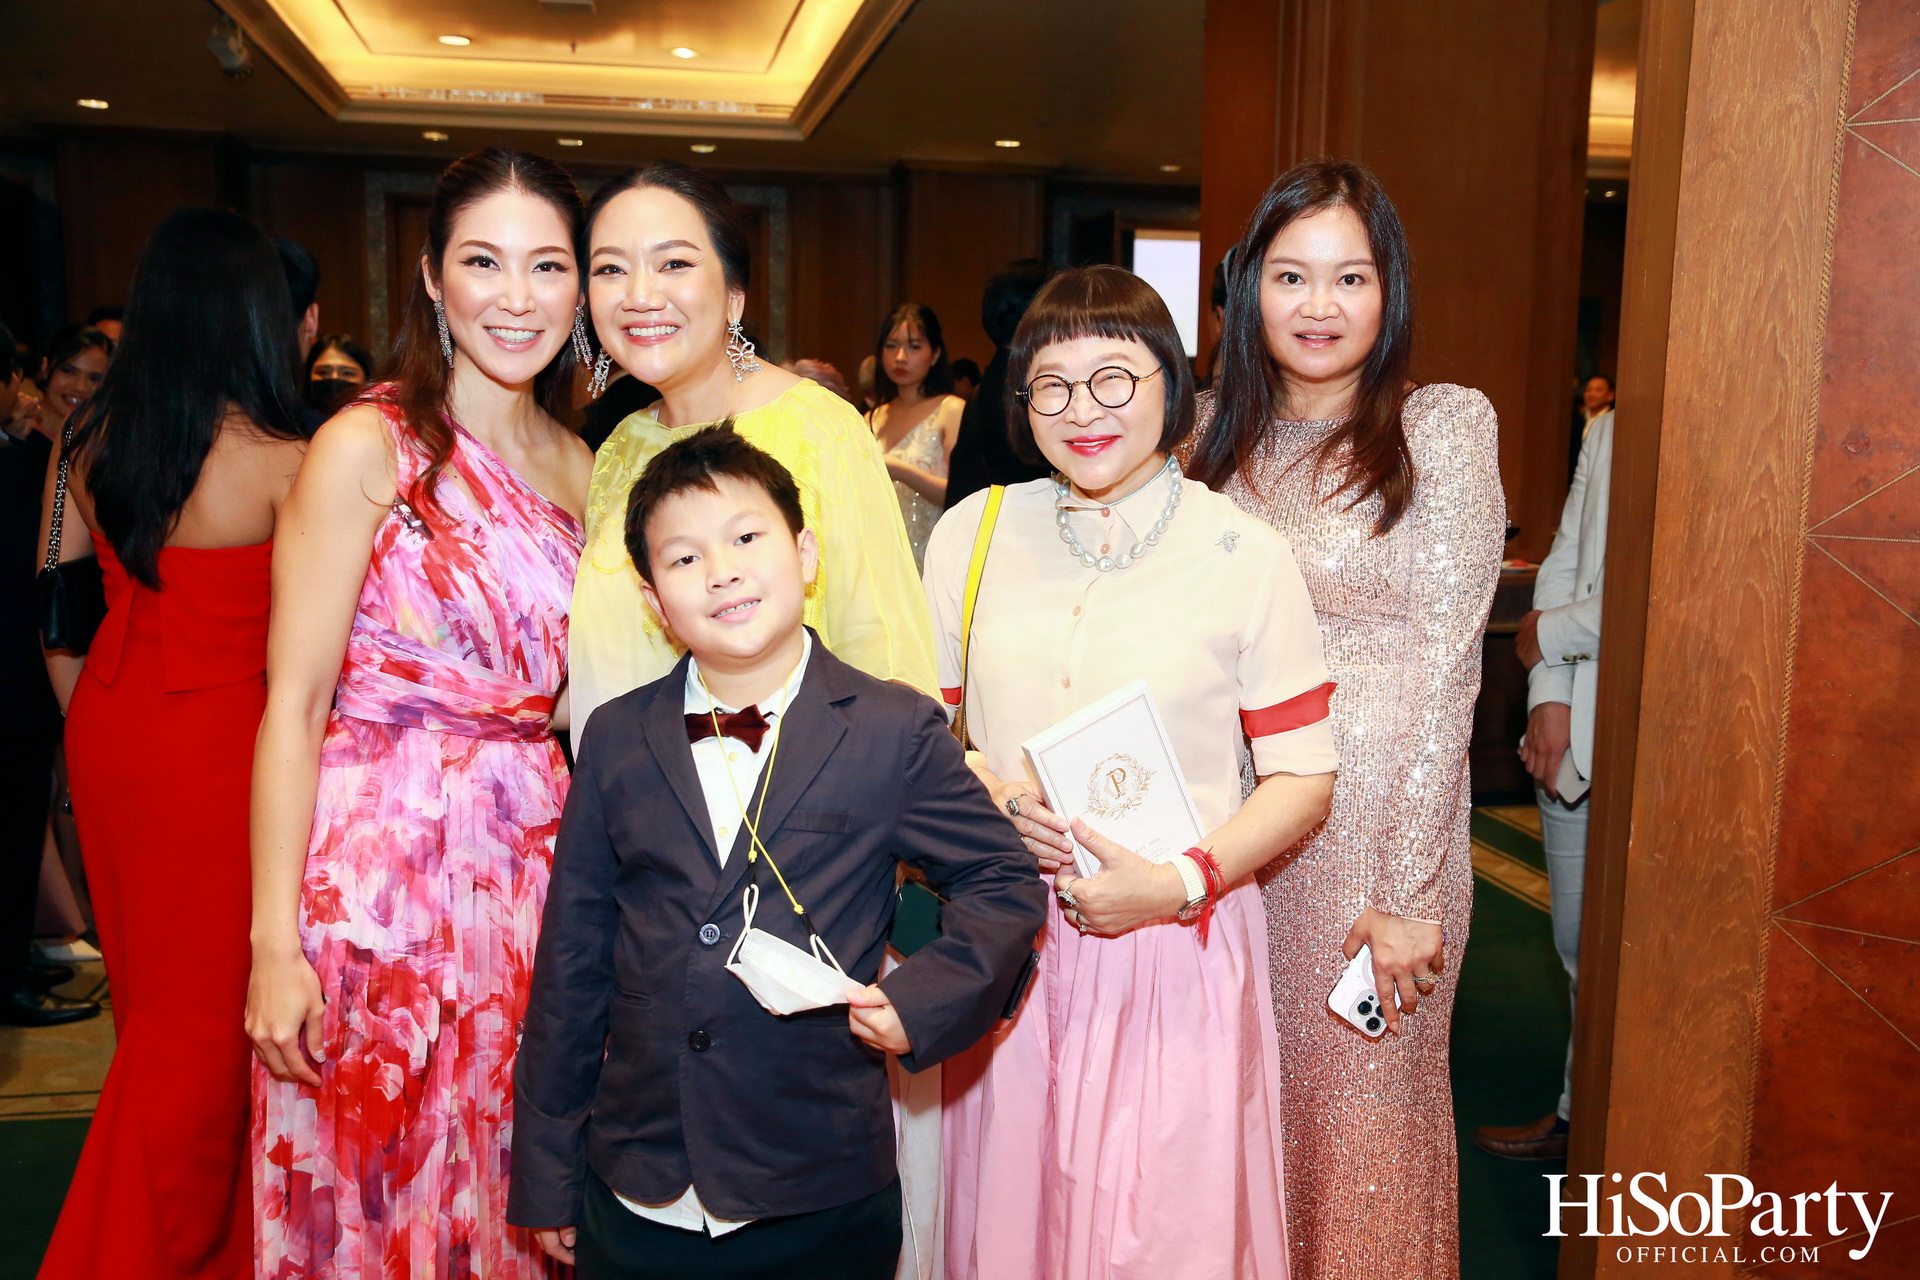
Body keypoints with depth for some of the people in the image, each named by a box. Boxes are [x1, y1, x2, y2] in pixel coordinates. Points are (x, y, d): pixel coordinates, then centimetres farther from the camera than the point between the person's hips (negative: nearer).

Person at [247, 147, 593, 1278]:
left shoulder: (579, 464, 9)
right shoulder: (369, 446, -9)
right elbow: (295, 704, -12)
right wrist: (276, 945, -15)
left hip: (533, 859, 5)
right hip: (385, 857, -5)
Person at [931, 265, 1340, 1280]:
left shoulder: (1243, 554, -5)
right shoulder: (972, 532, 3)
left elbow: (1303, 778, -2)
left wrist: (1179, 883, -16)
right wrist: (988, 797, -10)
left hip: (1178, 949, -2)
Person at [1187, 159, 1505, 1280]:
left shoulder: (1447, 428, -7)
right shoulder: (1222, 434, 6)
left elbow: (1448, 667, -11)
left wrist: (1409, 891, -14)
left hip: (1382, 823, -4)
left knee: (1364, 1097, 9)